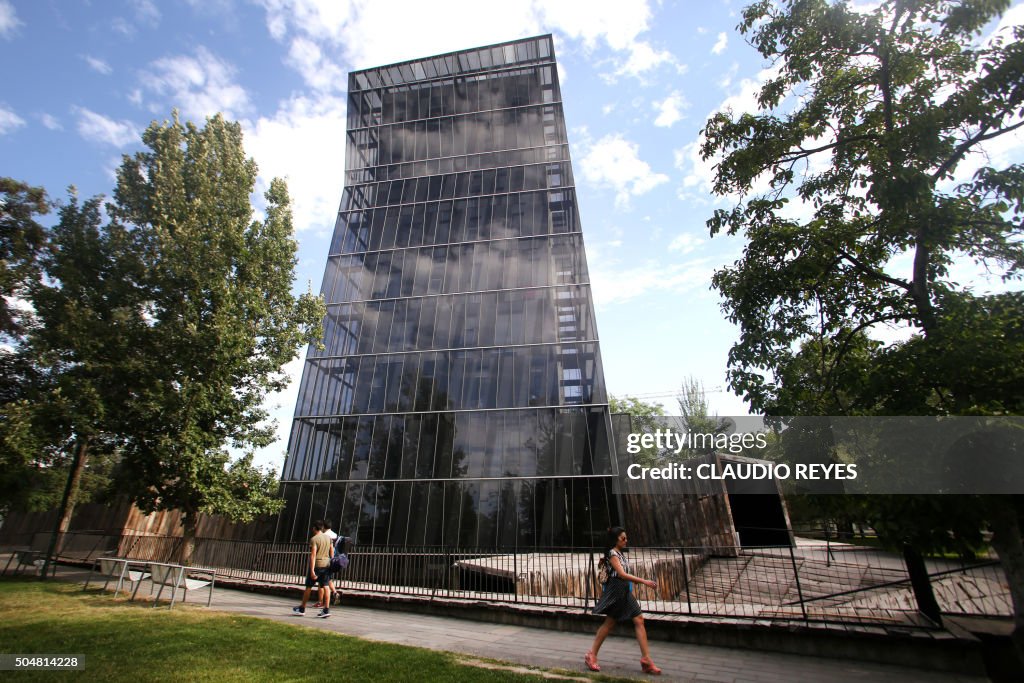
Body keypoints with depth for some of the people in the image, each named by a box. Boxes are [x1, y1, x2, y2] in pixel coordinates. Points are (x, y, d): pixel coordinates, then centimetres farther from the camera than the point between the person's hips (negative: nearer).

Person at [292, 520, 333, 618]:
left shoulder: (314, 539, -12)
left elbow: (313, 555, -18)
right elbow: (332, 552, 12)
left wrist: (312, 571, -20)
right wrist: (330, 565, 21)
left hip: (317, 565, -5)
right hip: (326, 565, 5)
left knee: (308, 587, 10)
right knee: (325, 586, 4)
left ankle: (302, 609, 23)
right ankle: (326, 610, 1)